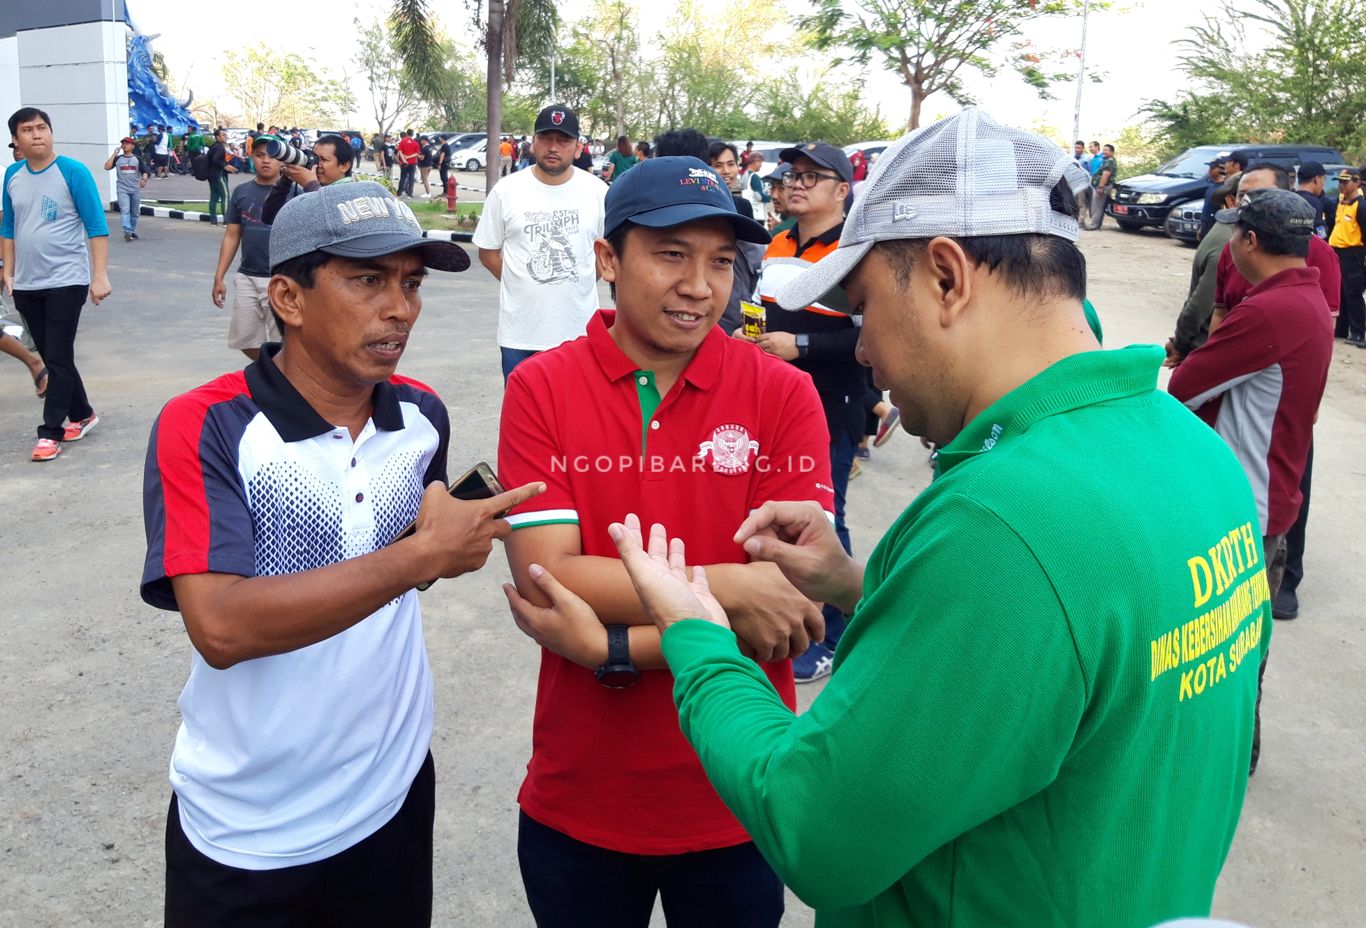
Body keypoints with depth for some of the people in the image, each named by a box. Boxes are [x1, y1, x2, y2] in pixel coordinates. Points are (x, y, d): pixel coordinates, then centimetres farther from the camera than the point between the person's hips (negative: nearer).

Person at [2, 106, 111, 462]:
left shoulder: (73, 172, -9)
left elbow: (96, 227, -11)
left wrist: (100, 275, -17)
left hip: (66, 281, -5)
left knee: (59, 358, -3)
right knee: (51, 357, 12)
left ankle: (51, 432, 4)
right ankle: (82, 414, 27)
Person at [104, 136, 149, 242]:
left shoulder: (137, 159, 7)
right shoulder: (118, 158, 6)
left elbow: (144, 171, 0)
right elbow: (107, 167, -5)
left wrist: (144, 179, -22)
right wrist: (115, 153, -4)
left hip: (136, 190, 2)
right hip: (122, 189, -1)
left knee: (134, 212, 10)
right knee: (125, 210, -16)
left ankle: (132, 231, 23)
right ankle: (127, 231, -27)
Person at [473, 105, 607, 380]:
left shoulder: (597, 192, 0)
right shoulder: (506, 191, -2)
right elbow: (488, 252, 6)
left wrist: (578, 285, 6)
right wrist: (521, 285, 2)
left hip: (580, 329, 0)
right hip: (520, 332, 0)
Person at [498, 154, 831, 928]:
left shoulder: (784, 394, -9)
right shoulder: (540, 389, -8)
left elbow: (801, 606, -14)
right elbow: (546, 578, -16)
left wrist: (613, 645, -21)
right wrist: (726, 587, -24)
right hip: (578, 803, 1)